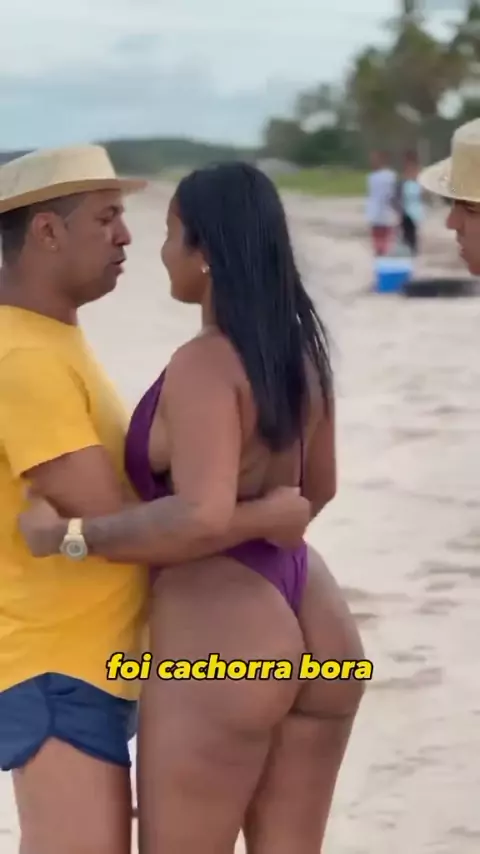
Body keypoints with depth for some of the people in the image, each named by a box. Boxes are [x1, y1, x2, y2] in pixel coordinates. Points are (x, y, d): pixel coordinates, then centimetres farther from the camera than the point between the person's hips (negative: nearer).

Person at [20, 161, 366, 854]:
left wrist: (70, 534, -20)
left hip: (218, 646, -9)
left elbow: (204, 516, -30)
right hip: (313, 629, 9)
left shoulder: (203, 367, -18)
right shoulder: (300, 351, 9)